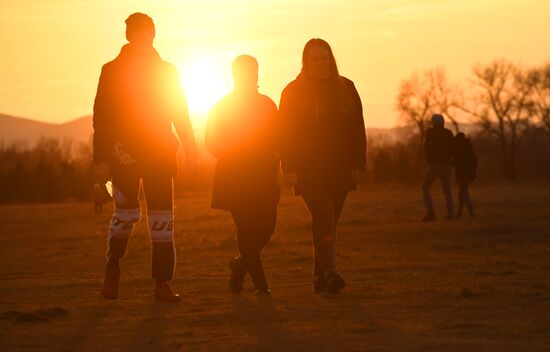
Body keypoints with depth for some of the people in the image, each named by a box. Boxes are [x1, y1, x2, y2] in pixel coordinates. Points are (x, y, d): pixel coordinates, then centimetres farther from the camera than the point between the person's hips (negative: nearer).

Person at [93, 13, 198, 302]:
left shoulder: (167, 71, 11)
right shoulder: (113, 71, 4)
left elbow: (180, 114, 12)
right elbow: (101, 116, 0)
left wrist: (190, 148, 0)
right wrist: (101, 159, -7)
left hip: (160, 155, 2)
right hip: (125, 155, -2)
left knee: (162, 218, -2)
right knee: (127, 213, -7)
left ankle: (162, 283, 1)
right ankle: (112, 269, 17)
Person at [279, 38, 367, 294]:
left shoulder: (346, 89, 9)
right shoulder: (293, 92, 1)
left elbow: (357, 129, 8)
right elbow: (286, 132, -3)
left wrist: (358, 164, 1)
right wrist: (290, 168, -11)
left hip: (340, 170, 3)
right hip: (309, 171, -3)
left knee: (329, 222, 8)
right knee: (323, 218, -17)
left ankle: (320, 277, 16)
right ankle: (329, 273, -25)